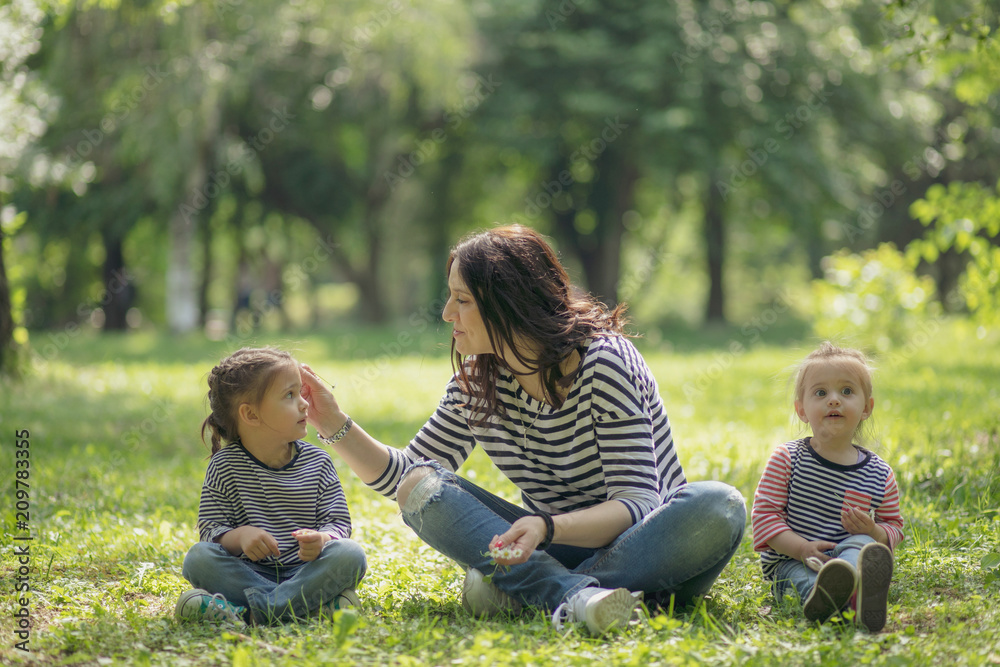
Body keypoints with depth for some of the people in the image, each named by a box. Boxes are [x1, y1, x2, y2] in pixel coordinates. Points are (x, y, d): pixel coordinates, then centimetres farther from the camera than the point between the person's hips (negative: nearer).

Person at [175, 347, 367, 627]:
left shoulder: (318, 462, 4)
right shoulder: (225, 466, 0)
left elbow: (338, 521, 2)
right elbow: (210, 528, -3)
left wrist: (321, 540, -22)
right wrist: (239, 536, -26)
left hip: (305, 570, 1)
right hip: (251, 570, -1)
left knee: (351, 554, -26)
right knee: (198, 557, -27)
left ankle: (247, 611, -33)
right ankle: (315, 602, -31)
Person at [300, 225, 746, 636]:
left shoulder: (604, 362, -17)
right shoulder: (476, 381, 0)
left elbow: (635, 505, -24)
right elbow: (402, 474, 9)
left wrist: (546, 527, -41)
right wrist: (334, 424, -7)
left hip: (635, 543, -4)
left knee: (719, 507, -36)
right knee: (420, 486, -18)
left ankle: (518, 589, -40)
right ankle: (574, 595, -38)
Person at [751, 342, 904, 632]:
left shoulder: (880, 474, 10)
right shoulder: (787, 459, 3)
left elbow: (893, 526, 17)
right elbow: (764, 513, -2)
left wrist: (873, 533, -9)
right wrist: (802, 548, -18)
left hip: (851, 553, 1)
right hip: (790, 562, -1)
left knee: (859, 543, -33)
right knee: (804, 576, -36)